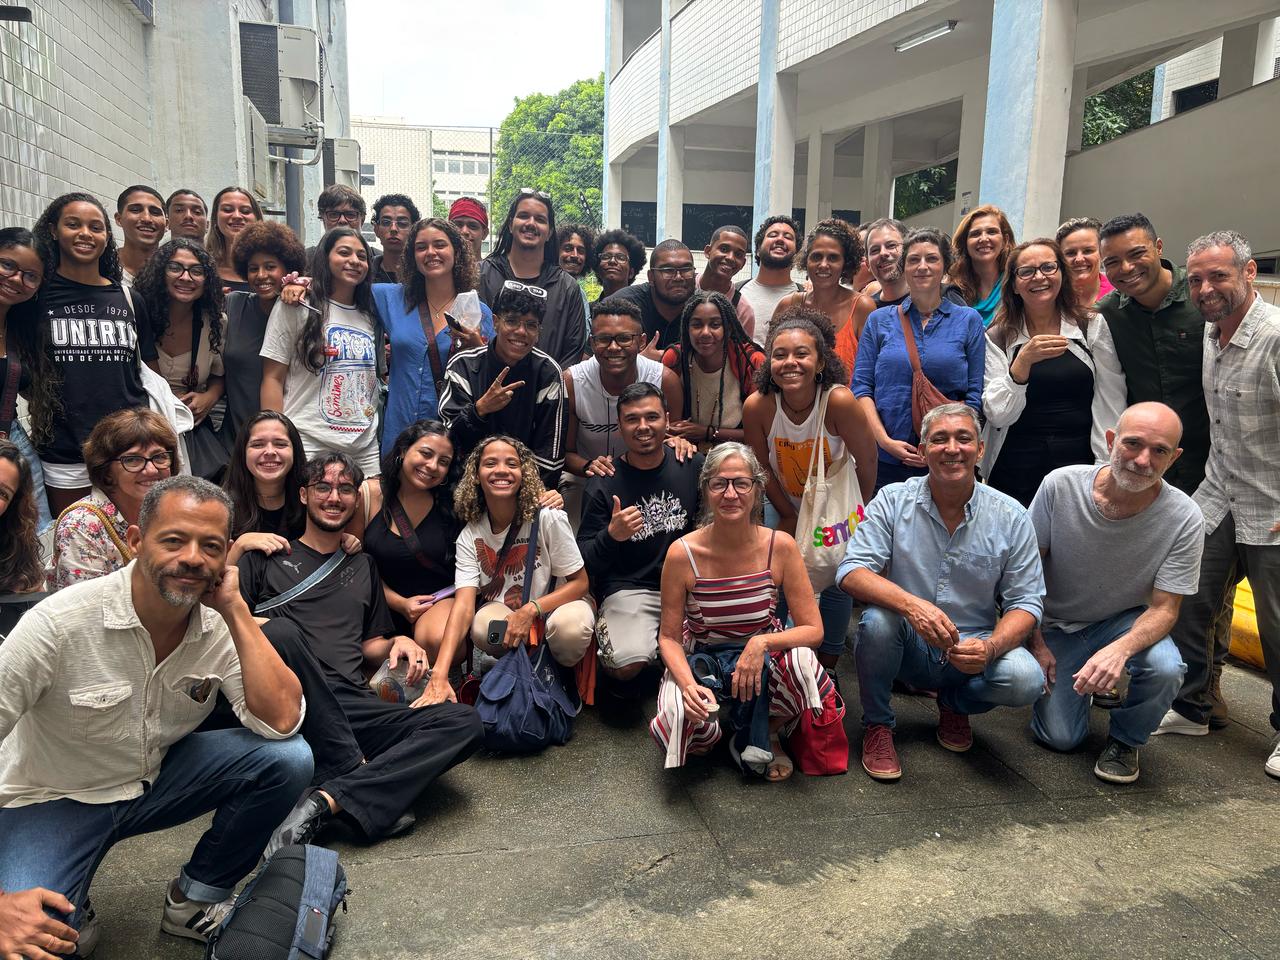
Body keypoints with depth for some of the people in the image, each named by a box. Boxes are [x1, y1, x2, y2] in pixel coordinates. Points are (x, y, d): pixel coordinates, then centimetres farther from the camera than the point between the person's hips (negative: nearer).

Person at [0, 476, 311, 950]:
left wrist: (235, 609, -28)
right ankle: (74, 915, 8)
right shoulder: (59, 623, -26)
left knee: (287, 759, -19)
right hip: (53, 801, -3)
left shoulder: (219, 627, -15)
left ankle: (196, 899, 3)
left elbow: (281, 721, -25)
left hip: (156, 778, 4)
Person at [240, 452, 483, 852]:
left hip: (352, 708, 4)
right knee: (281, 632, -36)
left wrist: (398, 643, 8)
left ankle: (324, 802, -36)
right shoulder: (267, 556, 16)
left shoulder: (363, 567, 27)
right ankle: (361, 775, -34)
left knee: (464, 722, -21)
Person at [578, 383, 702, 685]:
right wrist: (611, 536, -24)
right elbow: (584, 562, -4)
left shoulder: (692, 467, 2)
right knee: (628, 666, -29)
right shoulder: (603, 484, -5)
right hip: (627, 589, -3)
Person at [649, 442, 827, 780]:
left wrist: (762, 643, -31)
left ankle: (768, 733, -1)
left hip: (762, 660, 1)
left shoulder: (780, 547, -15)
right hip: (701, 664, 0)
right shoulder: (683, 554, -17)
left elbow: (813, 630, -13)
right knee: (676, 720, -31)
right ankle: (717, 728, 7)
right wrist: (689, 684, -29)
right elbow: (669, 637, -10)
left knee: (801, 660, -34)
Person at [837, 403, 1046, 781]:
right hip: (908, 648, -1)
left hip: (972, 650, 1)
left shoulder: (1011, 517, -3)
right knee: (877, 618, -33)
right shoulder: (893, 501, -6)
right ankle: (877, 725, -5)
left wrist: (990, 647, -25)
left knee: (1025, 680, -28)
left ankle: (955, 703, 9)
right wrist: (912, 605, -35)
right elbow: (852, 573, -16)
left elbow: (1025, 603, -3)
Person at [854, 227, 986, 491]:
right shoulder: (879, 320, 9)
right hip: (885, 459, 1)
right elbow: (861, 387, 3)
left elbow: (975, 395, 2)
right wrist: (885, 440, -10)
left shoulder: (968, 320, 7)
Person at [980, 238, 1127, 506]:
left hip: (1079, 468, 1)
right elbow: (998, 414, -7)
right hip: (1015, 477, 0)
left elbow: (1110, 407, 0)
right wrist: (1023, 361, -20)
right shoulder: (997, 338, 2)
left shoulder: (1093, 327, 4)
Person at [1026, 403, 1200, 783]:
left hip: (1126, 622, 0)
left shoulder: (1185, 519, -20)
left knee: (1165, 668, -33)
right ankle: (1079, 685, 26)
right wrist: (1035, 642, -8)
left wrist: (1120, 649, -37)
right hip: (1057, 624, 0)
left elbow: (1164, 609, -16)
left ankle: (1125, 739, 0)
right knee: (1060, 737, -10)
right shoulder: (1061, 485, -20)